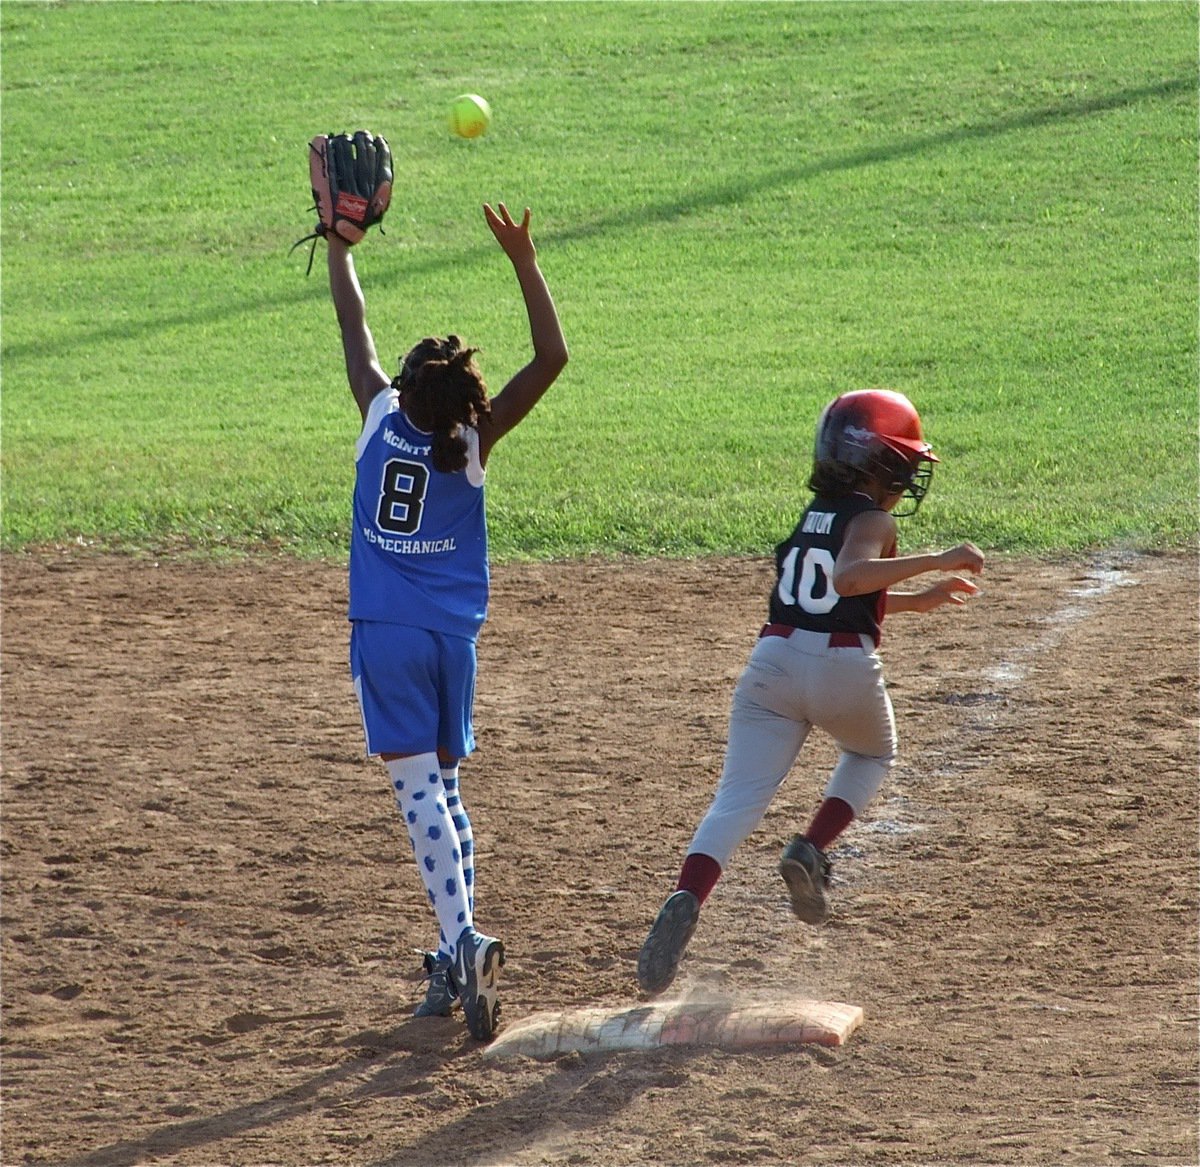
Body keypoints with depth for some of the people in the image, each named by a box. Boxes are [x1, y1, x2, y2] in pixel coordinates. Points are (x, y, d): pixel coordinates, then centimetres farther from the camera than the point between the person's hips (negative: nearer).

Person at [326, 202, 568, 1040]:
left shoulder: (381, 420, -7)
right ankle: (457, 961, 13)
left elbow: (354, 325, 6)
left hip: (386, 633, -2)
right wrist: (524, 264, -6)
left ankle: (463, 939, -26)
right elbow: (552, 357, -4)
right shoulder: (474, 443, -5)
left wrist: (338, 240, 17)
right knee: (445, 785, 15)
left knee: (420, 789, -8)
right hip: (453, 634, 2)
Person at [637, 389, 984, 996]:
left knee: (738, 800, -3)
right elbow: (847, 580, -24)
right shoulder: (873, 522, -4)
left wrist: (919, 599, 39)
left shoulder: (812, 516, 20)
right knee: (872, 755, 28)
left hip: (774, 660, 5)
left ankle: (686, 901, -28)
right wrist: (936, 561, -23)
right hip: (845, 670, -5)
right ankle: (812, 850, 6)